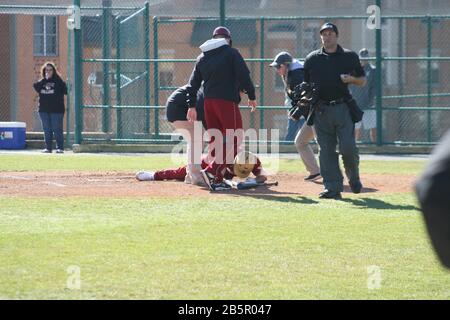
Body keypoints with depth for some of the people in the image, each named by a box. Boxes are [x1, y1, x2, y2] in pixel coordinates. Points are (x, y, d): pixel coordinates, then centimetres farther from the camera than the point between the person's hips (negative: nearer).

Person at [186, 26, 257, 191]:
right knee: (233, 140, -3)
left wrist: (192, 106, 12)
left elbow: (193, 83, 12)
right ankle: (212, 171, -19)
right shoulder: (231, 53, -1)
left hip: (208, 102, 6)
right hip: (227, 101, -6)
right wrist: (251, 96, -1)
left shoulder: (202, 57, 14)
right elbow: (244, 75, -9)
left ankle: (217, 179, 8)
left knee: (215, 140, 12)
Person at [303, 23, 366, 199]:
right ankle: (332, 187, 1)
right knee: (326, 150, -2)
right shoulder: (312, 58, 11)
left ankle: (354, 177, 18)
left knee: (348, 148, -9)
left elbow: (362, 80, 13)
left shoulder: (350, 57, 8)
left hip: (343, 109, -2)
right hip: (321, 110, 2)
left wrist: (351, 79, -8)